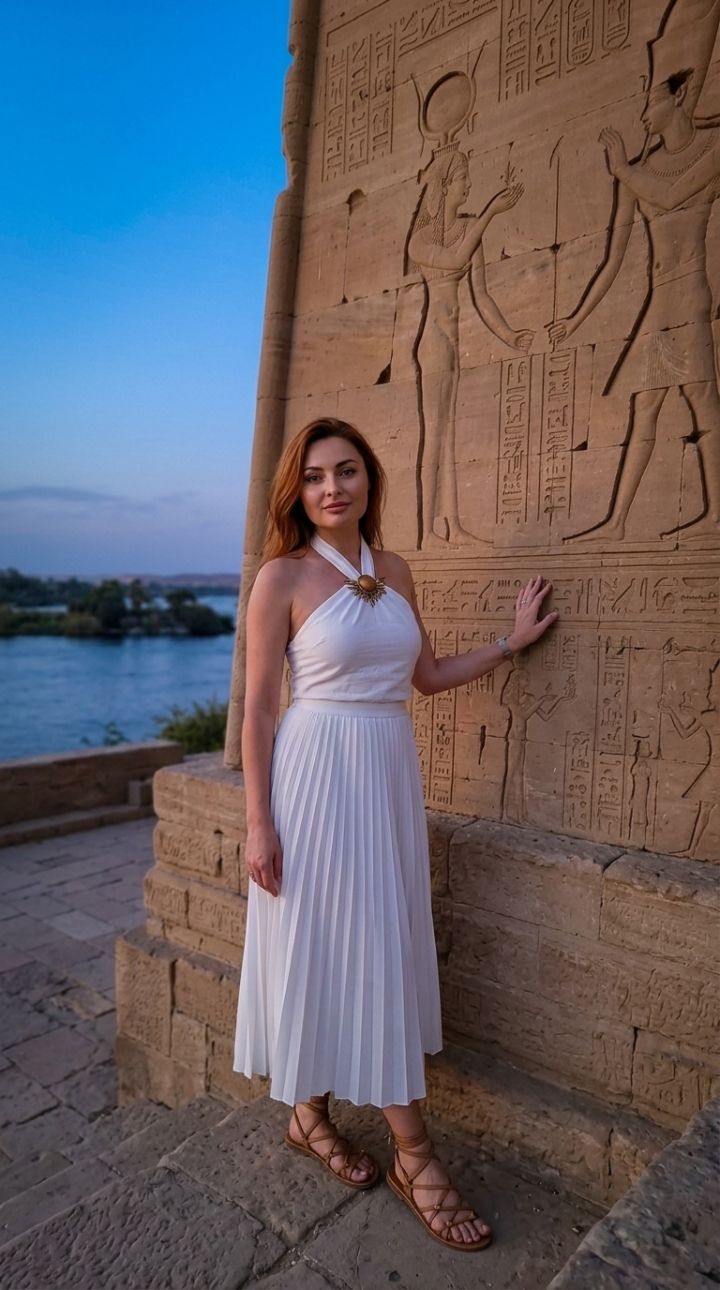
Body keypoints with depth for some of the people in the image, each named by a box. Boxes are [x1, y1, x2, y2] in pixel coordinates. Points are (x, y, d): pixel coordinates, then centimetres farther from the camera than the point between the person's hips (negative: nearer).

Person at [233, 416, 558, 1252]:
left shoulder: (394, 571, 8)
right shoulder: (283, 576, -8)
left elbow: (427, 676, 16)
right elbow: (258, 709, -8)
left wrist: (510, 642, 13)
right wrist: (259, 823, -11)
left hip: (391, 776, 6)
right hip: (317, 775, -5)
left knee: (385, 950, 13)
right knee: (315, 946, 5)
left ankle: (410, 1151, 29)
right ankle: (308, 1114, 27)